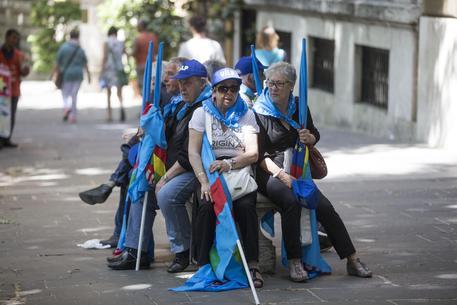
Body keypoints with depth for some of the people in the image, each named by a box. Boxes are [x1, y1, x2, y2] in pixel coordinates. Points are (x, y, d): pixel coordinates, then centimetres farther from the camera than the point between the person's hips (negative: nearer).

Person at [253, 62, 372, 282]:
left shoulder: (299, 107, 9)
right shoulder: (258, 112, -6)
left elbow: (315, 135, 23)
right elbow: (260, 154, -11)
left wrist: (309, 138, -3)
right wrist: (282, 175, -22)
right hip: (268, 171, -5)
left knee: (324, 206, -14)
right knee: (291, 202, -33)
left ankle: (352, 260, -9)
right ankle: (293, 262, -26)